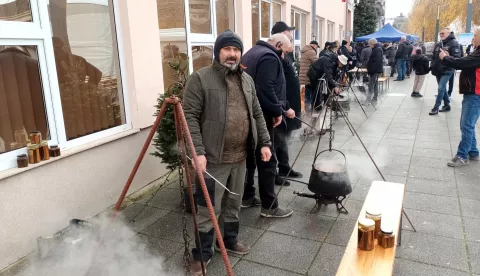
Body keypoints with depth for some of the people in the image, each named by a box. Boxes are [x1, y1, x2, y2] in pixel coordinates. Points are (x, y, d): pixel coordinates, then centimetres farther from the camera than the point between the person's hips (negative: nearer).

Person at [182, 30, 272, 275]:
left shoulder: (246, 80, 12)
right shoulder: (200, 78, -9)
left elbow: (257, 114, 16)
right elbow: (190, 117, -14)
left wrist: (264, 142, 8)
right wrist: (197, 152, -21)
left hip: (240, 156, 6)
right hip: (214, 157, -6)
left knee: (233, 204, 20)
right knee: (209, 209, 2)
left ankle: (230, 240, 40)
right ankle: (201, 254, 20)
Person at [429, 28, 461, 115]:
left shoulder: (453, 43, -8)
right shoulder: (438, 44, 13)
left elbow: (456, 57, -15)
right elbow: (434, 57, 18)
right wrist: (433, 68, 8)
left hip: (447, 71, -7)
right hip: (438, 71, 7)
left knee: (441, 88, -12)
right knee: (443, 88, 14)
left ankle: (436, 107, -7)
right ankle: (447, 105, 26)